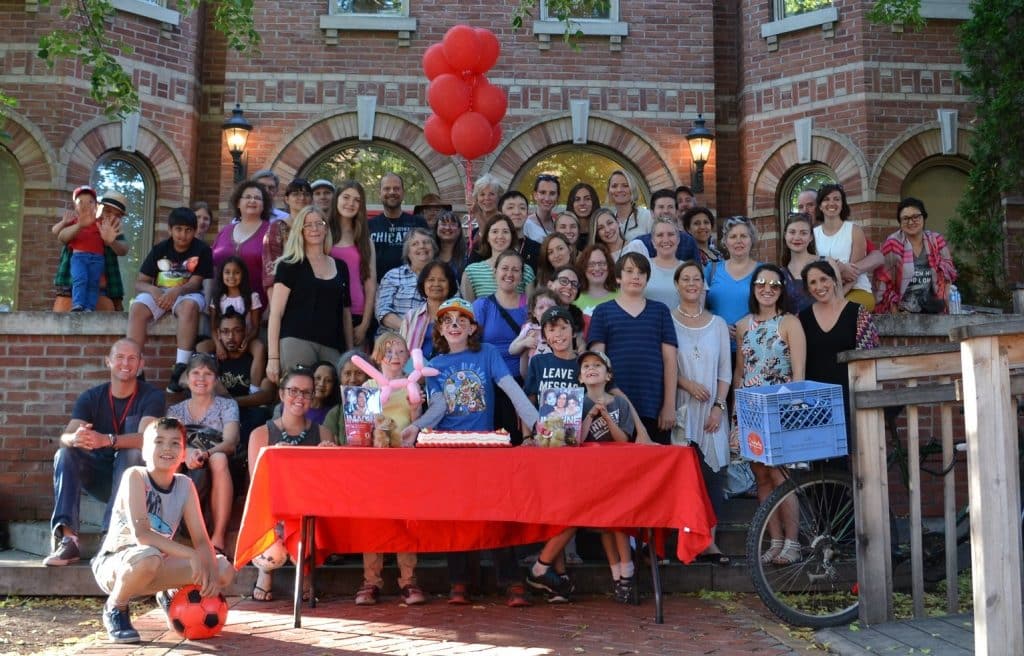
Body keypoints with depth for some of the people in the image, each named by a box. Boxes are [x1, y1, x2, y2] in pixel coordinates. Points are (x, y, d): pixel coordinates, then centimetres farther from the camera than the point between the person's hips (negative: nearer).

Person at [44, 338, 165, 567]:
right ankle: (68, 539, -35)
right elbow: (65, 437, -15)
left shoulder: (151, 396, -10)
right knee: (64, 454, -22)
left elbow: (145, 438, -27)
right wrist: (76, 439, -41)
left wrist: (106, 440, -44)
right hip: (99, 475, 3)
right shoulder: (91, 397, -1)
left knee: (133, 453, -32)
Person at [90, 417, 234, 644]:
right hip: (113, 564, -5)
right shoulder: (135, 476, -18)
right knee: (148, 557, -40)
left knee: (225, 570, -11)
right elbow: (140, 533, -29)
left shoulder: (185, 485, -3)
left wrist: (213, 573, -24)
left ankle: (171, 595, 18)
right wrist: (191, 555, -33)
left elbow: (201, 539, -5)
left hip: (153, 572, 5)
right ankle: (115, 608, -8)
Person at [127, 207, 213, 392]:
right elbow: (140, 283, 0)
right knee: (137, 309, -29)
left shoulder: (202, 250, -4)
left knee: (190, 306, -38)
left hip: (187, 294, -2)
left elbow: (195, 283, -11)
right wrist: (153, 290, -23)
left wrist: (177, 290, -32)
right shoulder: (159, 250, 2)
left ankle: (180, 368, -41)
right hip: (159, 294, 2)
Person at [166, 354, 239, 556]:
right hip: (188, 473, 0)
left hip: (220, 475, 0)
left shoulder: (227, 405, 12)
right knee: (198, 470, -37)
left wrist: (206, 453, -29)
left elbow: (230, 442, -6)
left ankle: (218, 538, -39)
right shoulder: (176, 410, 17)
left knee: (218, 459, -37)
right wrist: (187, 453, -27)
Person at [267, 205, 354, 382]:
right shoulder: (290, 265, 5)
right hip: (297, 342, -4)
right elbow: (276, 313, 0)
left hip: (332, 347, 4)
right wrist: (273, 357, -8)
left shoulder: (340, 267, 17)